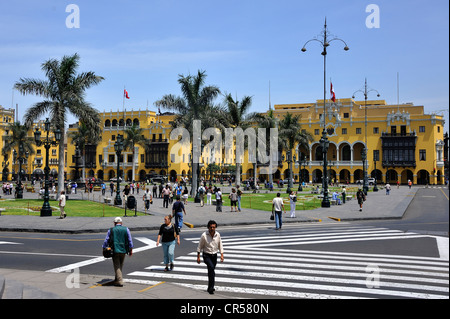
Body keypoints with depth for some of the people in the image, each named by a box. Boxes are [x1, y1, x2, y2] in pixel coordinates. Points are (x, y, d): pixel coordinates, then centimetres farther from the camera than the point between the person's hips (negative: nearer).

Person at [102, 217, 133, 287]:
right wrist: (130, 250, 10)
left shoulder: (111, 230, 3)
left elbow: (106, 241, 3)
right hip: (123, 250, 2)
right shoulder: (126, 229, 5)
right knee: (120, 266, 17)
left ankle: (120, 281, -8)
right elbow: (130, 241, 4)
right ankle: (117, 279, 29)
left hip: (115, 250, -2)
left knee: (117, 266, 1)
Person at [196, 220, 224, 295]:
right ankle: (211, 287, -23)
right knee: (211, 267, -26)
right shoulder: (204, 235, -14)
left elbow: (220, 246, 7)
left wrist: (222, 255, -1)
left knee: (211, 271, 13)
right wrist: (198, 257, -4)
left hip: (214, 255, 4)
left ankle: (210, 288, 29)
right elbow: (200, 246, -4)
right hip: (206, 255, -4)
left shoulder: (218, 235, -4)